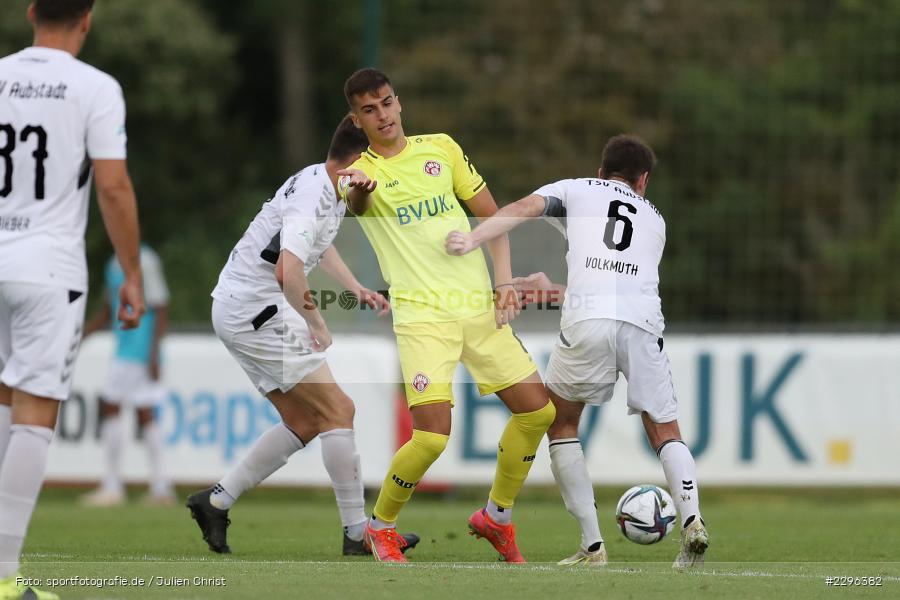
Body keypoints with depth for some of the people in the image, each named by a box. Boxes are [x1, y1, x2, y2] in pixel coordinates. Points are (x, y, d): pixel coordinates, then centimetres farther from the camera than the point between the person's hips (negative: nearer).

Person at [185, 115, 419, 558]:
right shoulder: (312, 200, -23)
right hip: (255, 314, -10)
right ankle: (357, 532, -5)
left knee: (305, 423, 11)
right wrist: (317, 325, -24)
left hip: (238, 311, 10)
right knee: (337, 410, -8)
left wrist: (357, 289, 23)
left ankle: (215, 502, 14)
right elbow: (289, 272, -38)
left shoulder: (327, 186, 10)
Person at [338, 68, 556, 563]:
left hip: (478, 303, 5)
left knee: (536, 409, 3)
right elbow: (356, 204, -25)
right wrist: (359, 188, -50)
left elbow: (490, 213, 16)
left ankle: (496, 516, 23)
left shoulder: (440, 148, 10)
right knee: (432, 436, -18)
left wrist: (504, 279, 4)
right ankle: (380, 527, 6)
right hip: (421, 313, -5)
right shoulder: (359, 171, 0)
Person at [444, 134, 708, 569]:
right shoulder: (655, 220, 33)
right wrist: (554, 290, 47)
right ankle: (691, 520, -13)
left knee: (560, 424, 16)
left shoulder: (575, 190, 23)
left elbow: (524, 208, 3)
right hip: (644, 324, 2)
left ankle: (592, 545, 6)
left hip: (587, 321, -2)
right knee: (665, 432, 14)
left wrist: (473, 240, -9)